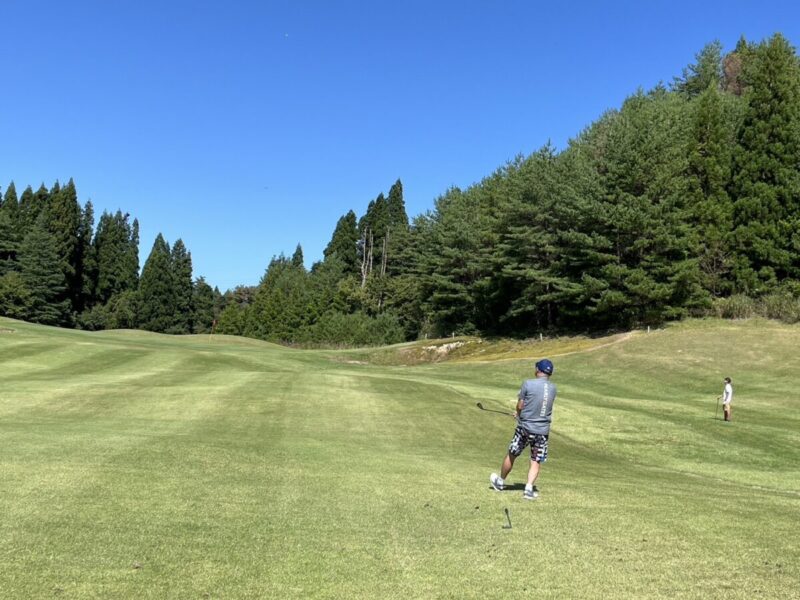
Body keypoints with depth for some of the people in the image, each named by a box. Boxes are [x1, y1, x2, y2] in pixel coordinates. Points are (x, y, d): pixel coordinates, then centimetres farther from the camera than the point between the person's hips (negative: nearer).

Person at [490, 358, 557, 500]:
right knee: (536, 461, 11)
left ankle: (501, 482, 30)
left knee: (511, 455, 15)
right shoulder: (553, 388, 1)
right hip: (543, 430, 2)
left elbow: (519, 406, -7)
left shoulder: (528, 384, -13)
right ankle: (529, 488, 1)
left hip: (525, 428, -2)